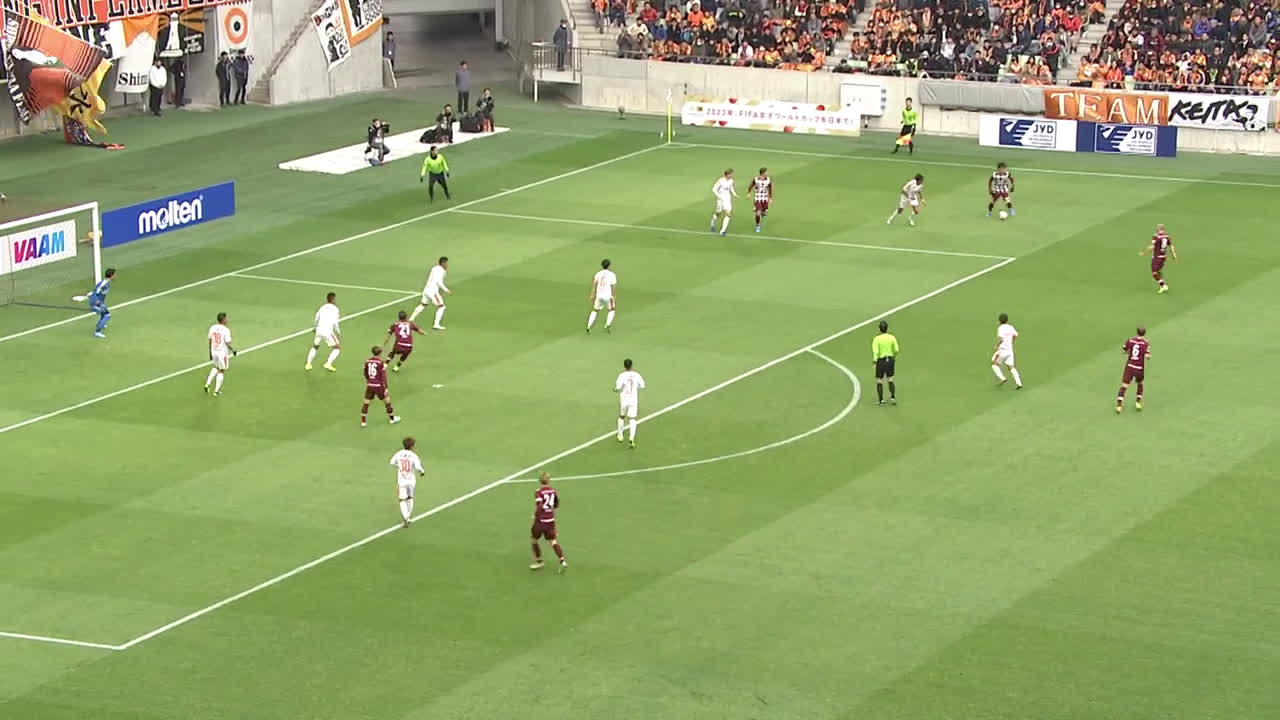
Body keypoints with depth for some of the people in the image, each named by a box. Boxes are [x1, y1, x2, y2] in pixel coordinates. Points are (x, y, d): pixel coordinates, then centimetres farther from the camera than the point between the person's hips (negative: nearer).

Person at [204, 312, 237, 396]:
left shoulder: (212, 328, -1)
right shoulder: (226, 330, -18)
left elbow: (210, 341, 7)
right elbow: (228, 343, -17)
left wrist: (210, 353, 16)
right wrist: (233, 351, 1)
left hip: (214, 352, 5)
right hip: (223, 353, -5)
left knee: (216, 367, 29)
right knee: (221, 371, 12)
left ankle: (207, 383, 13)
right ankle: (216, 391, 14)